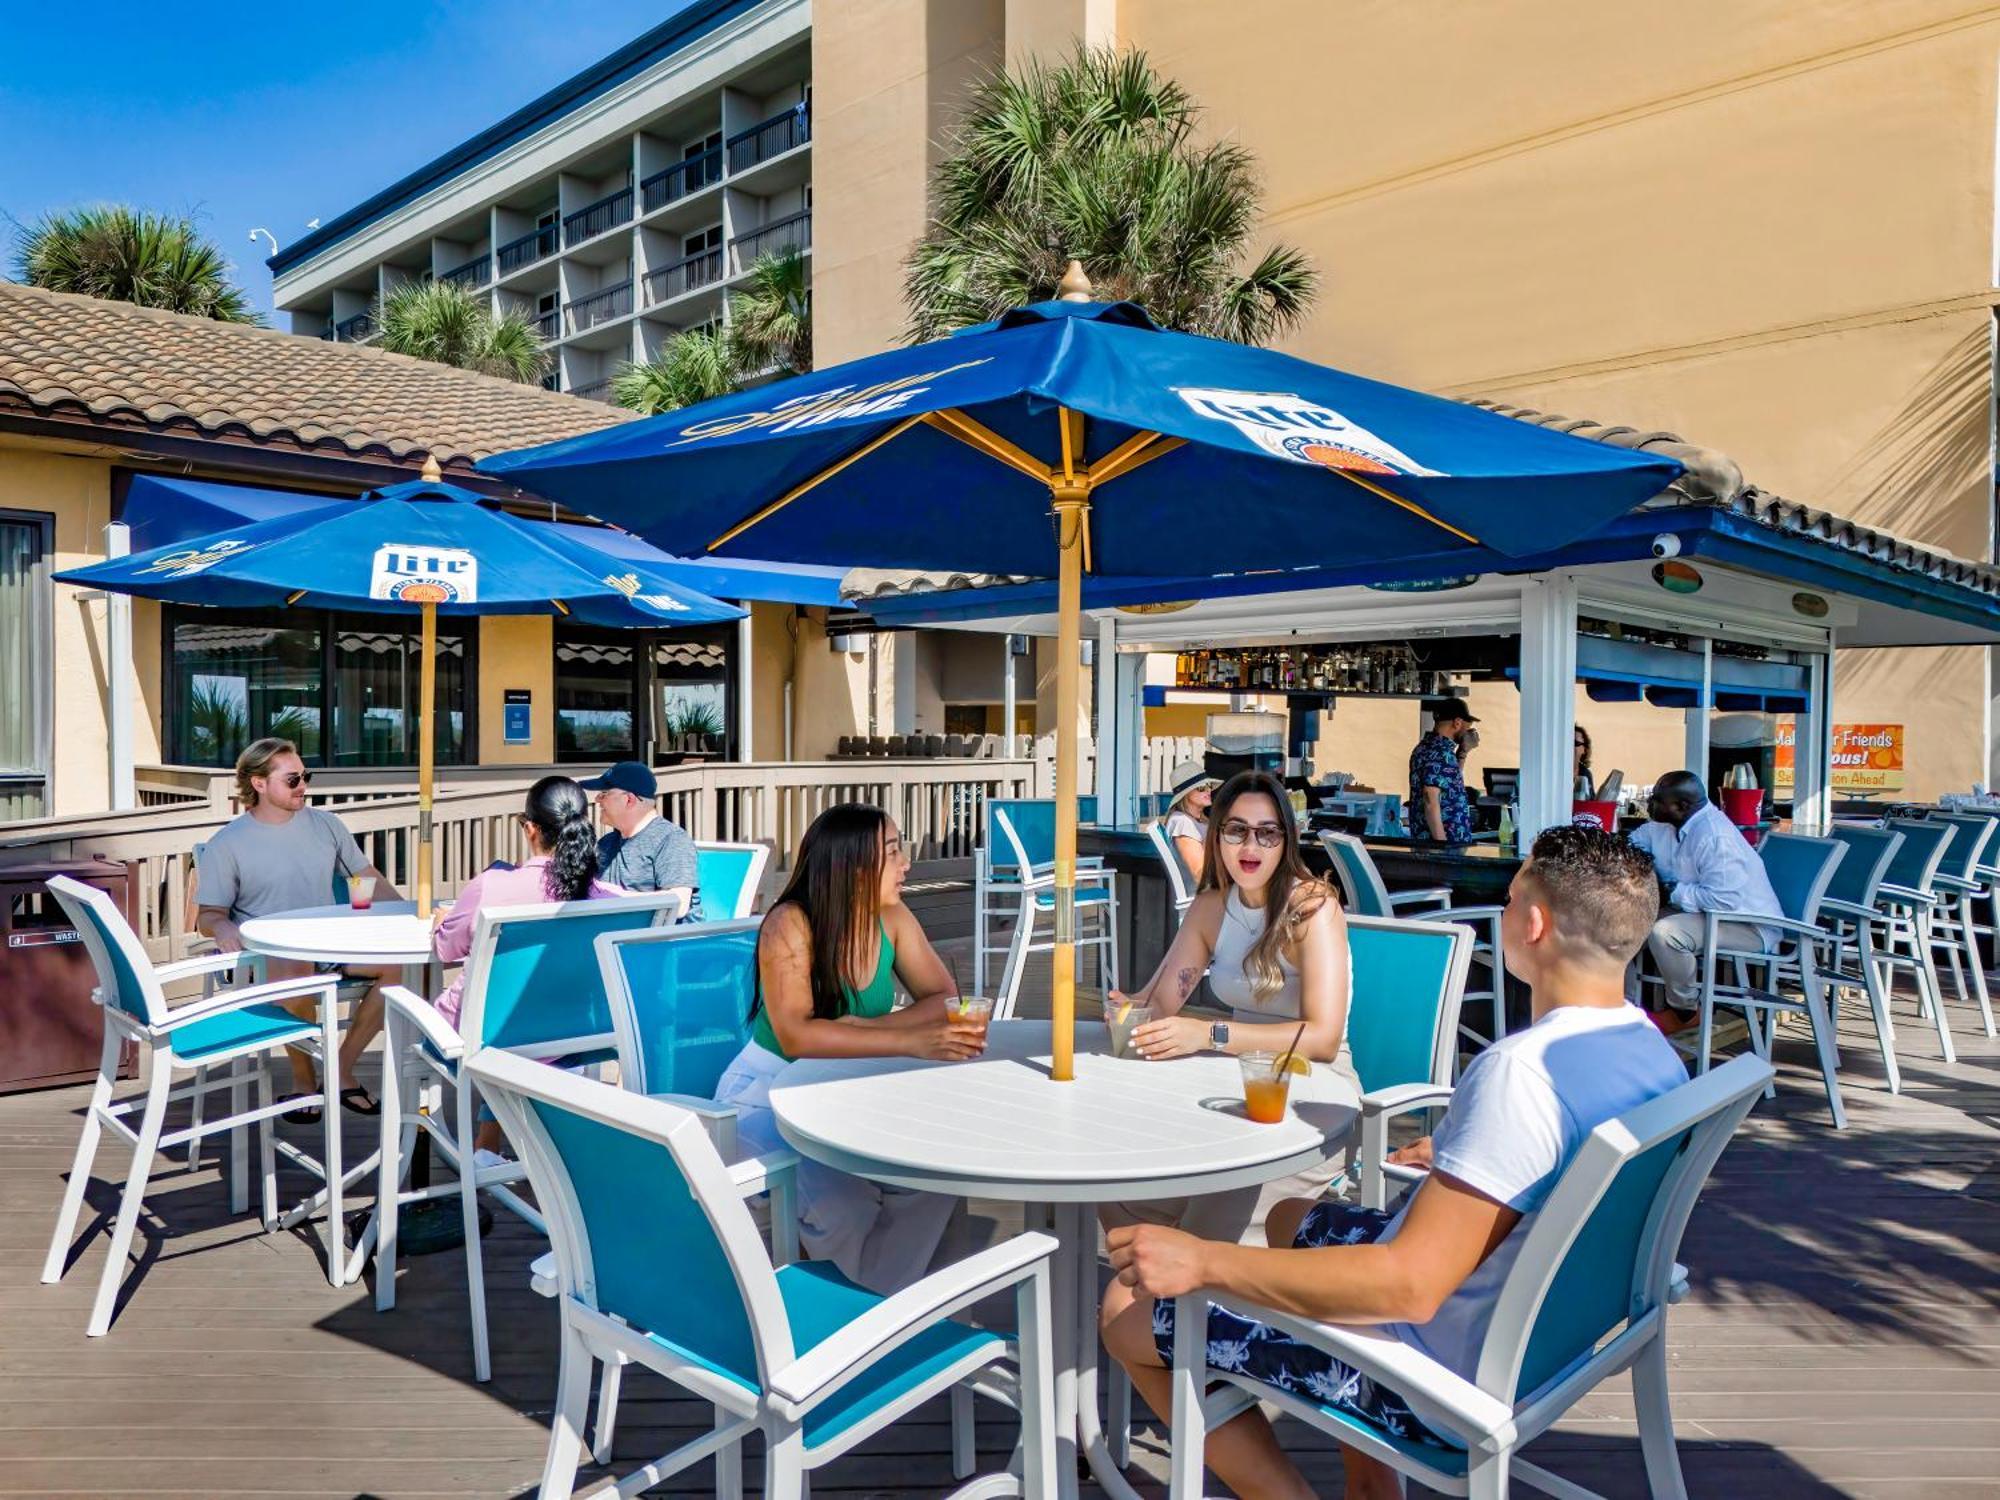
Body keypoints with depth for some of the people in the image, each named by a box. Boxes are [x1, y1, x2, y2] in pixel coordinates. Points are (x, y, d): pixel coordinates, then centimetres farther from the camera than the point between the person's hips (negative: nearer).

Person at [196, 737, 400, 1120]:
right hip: (268, 950, -4)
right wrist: (223, 929, -24)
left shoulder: (325, 824, 13)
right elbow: (209, 914, 2)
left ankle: (342, 1069, -9)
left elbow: (368, 878, 15)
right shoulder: (227, 844, 3)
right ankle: (303, 1079, -13)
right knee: (295, 974, -40)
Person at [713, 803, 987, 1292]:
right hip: (768, 1095, -5)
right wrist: (910, 1041, -38)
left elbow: (944, 998, -7)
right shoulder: (790, 925, -21)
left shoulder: (892, 919, -6)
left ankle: (886, 1290, 3)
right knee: (841, 1190, -29)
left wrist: (865, 1027, -24)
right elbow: (796, 1036, -32)